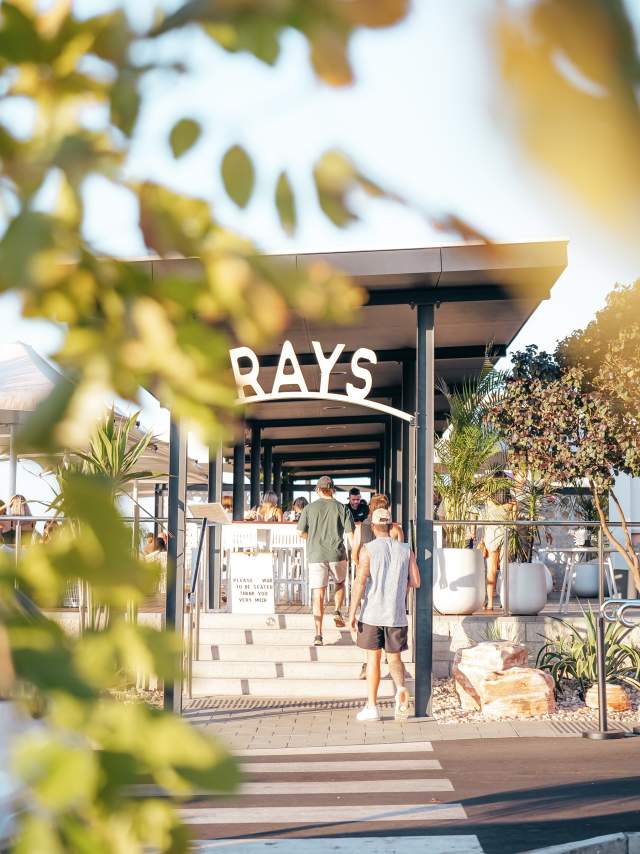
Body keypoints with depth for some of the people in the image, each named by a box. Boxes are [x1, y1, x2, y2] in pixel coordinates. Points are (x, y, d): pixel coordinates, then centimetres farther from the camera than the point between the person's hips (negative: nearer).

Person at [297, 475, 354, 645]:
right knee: (340, 583, 29)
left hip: (316, 556, 0)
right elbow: (351, 533, -3)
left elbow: (300, 533, 4)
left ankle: (318, 634, -7)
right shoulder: (341, 508, 0)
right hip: (337, 555, 0)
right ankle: (338, 612, 10)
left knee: (318, 594, 0)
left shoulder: (309, 508, 1)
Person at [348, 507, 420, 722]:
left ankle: (372, 707, 12)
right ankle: (401, 687, -15)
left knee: (373, 658, 8)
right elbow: (416, 582, 4)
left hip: (372, 614, -2)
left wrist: (352, 614, -11)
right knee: (394, 657, 14)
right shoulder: (406, 550, 3)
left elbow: (360, 582, -13)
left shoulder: (368, 549, -6)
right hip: (397, 615, 2)